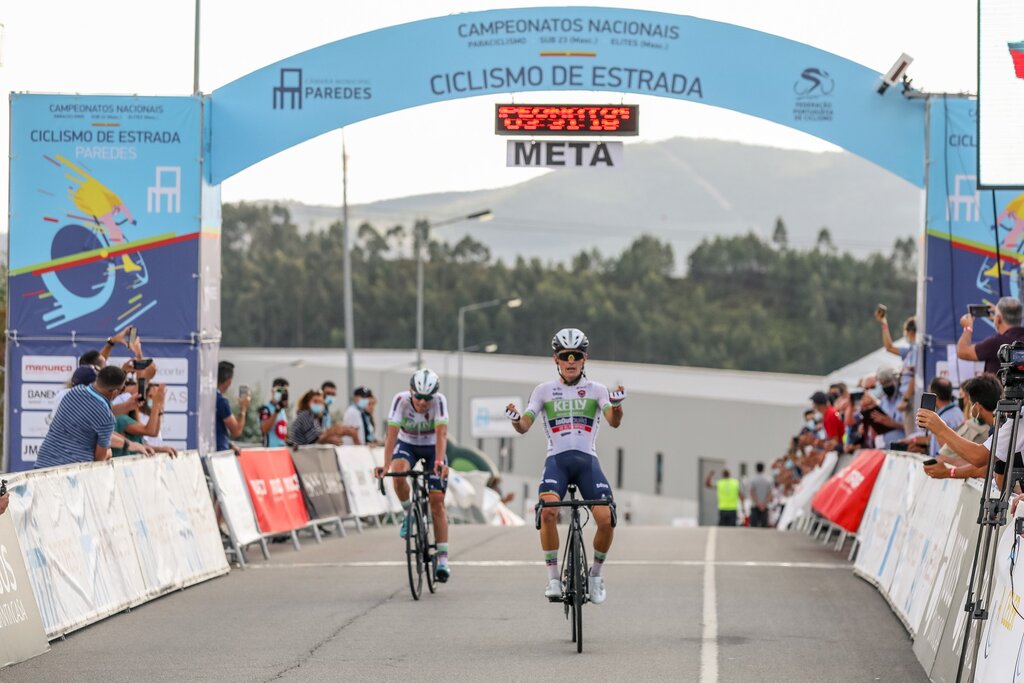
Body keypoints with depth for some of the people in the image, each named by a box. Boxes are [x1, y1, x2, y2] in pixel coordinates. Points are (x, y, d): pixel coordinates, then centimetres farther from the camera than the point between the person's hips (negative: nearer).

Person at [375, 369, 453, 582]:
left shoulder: (439, 401, -29)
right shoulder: (401, 400, -28)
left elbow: (441, 434, -38)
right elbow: (392, 434, -35)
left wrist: (439, 462, -55)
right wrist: (385, 465, -49)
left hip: (432, 447, 0)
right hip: (407, 444, 0)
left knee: (437, 501, -9)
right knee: (398, 473, -34)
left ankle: (443, 560, -5)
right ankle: (407, 512, -5)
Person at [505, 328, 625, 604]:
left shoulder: (596, 390, 8)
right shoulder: (544, 390, 9)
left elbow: (614, 422, -7)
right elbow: (524, 426, 1)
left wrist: (617, 405, -29)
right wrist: (515, 419, -22)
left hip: (587, 459, 0)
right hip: (557, 459, 0)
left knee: (606, 519, -18)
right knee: (548, 511, -29)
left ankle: (596, 574, 9)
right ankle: (553, 578, -17)